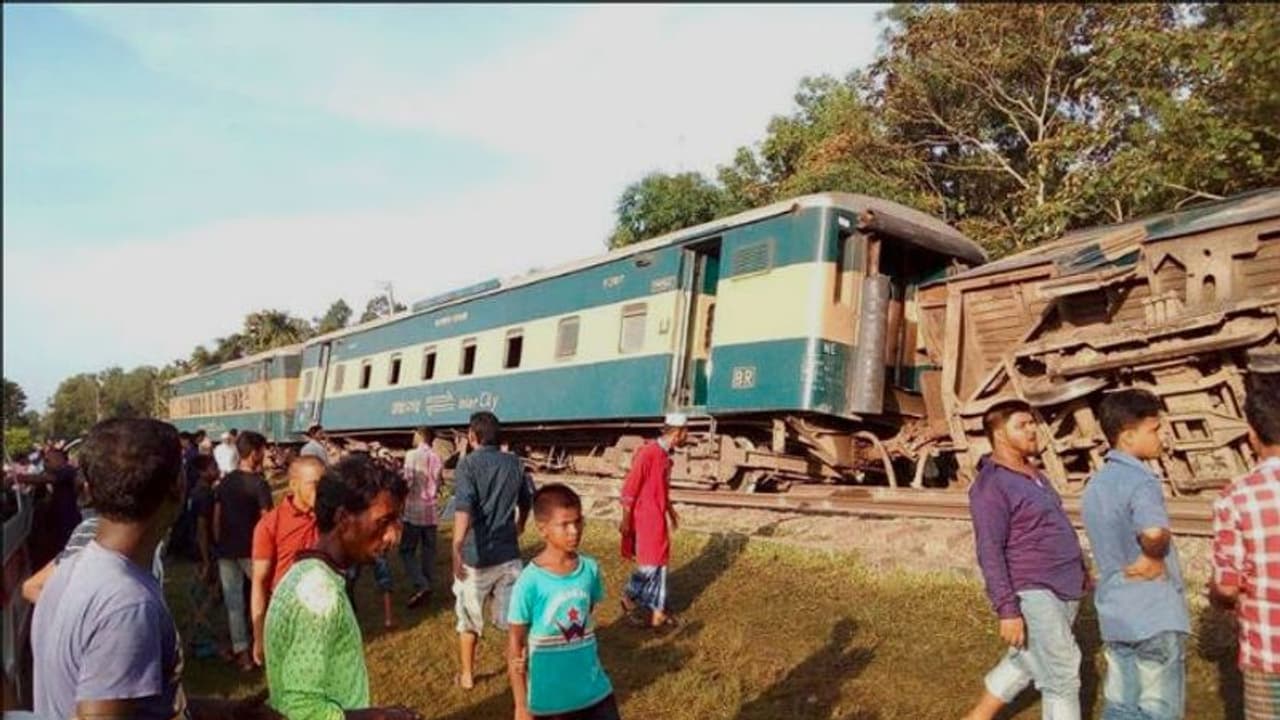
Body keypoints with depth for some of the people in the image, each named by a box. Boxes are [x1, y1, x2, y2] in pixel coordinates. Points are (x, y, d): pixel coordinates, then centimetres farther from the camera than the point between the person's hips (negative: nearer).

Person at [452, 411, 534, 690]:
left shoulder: (468, 464, -12)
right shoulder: (515, 463, 5)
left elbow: (463, 508, -25)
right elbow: (527, 501, 18)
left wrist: (457, 548, -30)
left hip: (475, 555, -3)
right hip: (508, 552, 3)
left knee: (469, 619, 14)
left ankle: (467, 675, 27)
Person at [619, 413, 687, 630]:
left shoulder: (665, 454, 7)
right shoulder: (648, 452, -20)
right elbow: (630, 488, -19)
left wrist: (671, 510, 27)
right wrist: (625, 520, -18)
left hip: (658, 519, 9)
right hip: (644, 519, -9)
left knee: (659, 563, 12)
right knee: (650, 563, -2)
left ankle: (657, 612, 20)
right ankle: (629, 595, 18)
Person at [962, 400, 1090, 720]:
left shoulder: (1031, 474, 12)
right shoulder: (991, 485, -17)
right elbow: (990, 553, -21)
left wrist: (1080, 573, 21)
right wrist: (1008, 610, -24)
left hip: (1062, 590, 9)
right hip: (1033, 594, -9)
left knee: (1024, 663, 17)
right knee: (1062, 676, -1)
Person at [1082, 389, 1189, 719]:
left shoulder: (1096, 484, 11)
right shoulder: (1141, 481, -17)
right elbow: (1153, 533, -38)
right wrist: (1155, 557, -19)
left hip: (1115, 614, 8)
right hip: (1155, 616, -8)